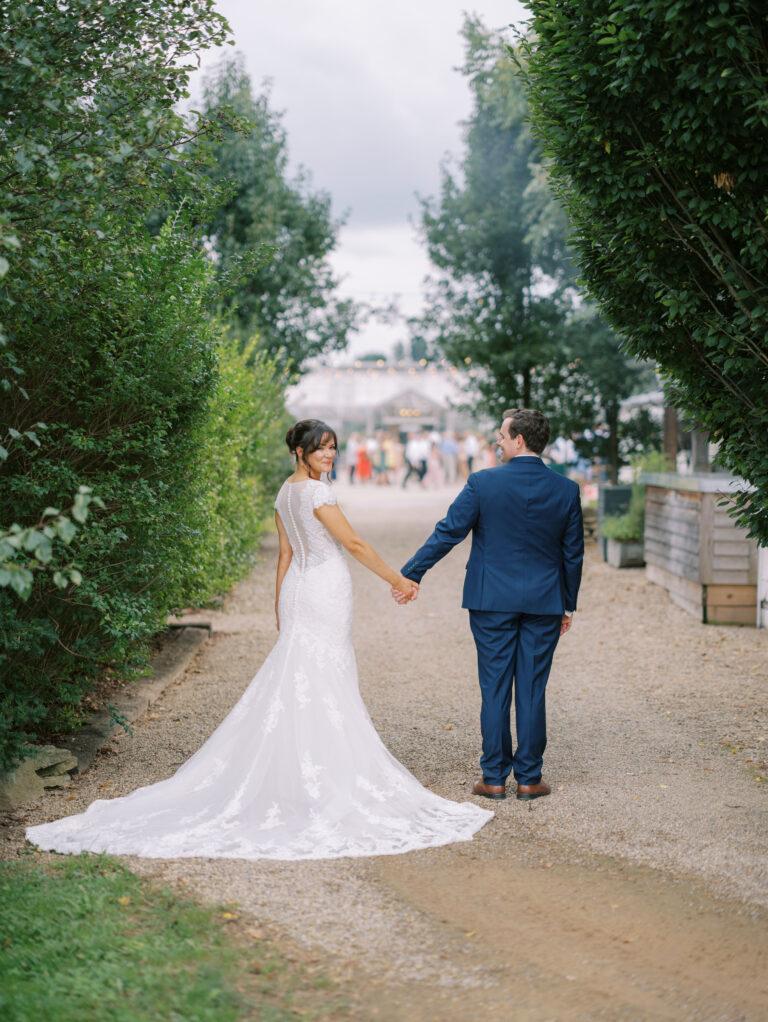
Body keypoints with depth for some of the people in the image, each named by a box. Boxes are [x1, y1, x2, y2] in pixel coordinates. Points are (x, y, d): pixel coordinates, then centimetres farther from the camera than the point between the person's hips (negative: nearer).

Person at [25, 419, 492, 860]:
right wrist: (398, 579, -6)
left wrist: (280, 610, 18)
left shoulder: (285, 493, 12)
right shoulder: (317, 491, -15)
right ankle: (322, 778, 0)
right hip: (326, 591, -9)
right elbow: (354, 543, -14)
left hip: (298, 589, 9)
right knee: (323, 687, -4)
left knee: (293, 685, 10)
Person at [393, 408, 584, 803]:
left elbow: (447, 533, -7)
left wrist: (409, 574, 1)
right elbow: (573, 554, 5)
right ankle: (529, 777, 12)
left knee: (494, 688, 5)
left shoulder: (483, 483, -9)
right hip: (544, 604, 2)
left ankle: (494, 777, 9)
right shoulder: (566, 490, -1)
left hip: (492, 602, -2)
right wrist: (568, 605, 16)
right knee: (532, 689, 7)